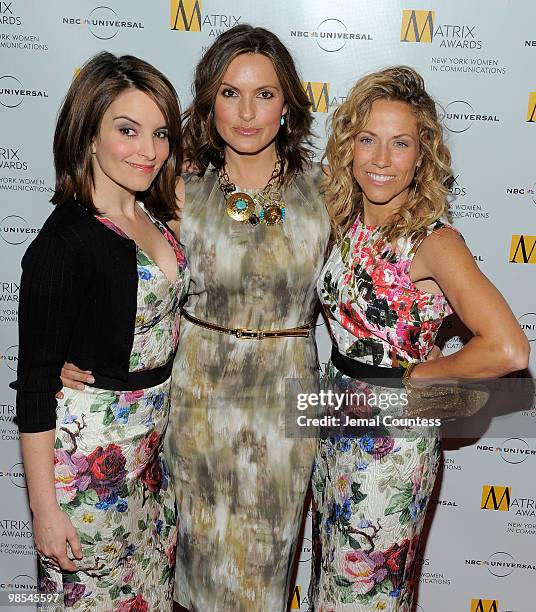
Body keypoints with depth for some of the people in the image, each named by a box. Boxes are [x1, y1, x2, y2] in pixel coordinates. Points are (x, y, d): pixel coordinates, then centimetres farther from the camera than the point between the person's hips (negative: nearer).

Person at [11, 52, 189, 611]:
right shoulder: (63, 244, -23)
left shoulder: (152, 217, 0)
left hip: (150, 444, 7)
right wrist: (43, 508, -14)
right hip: (87, 452, -7)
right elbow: (35, 384, -18)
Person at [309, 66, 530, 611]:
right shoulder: (345, 223, -2)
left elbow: (509, 350, -30)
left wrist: (414, 373, -18)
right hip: (338, 422, 6)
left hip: (393, 438, -6)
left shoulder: (434, 243, -21)